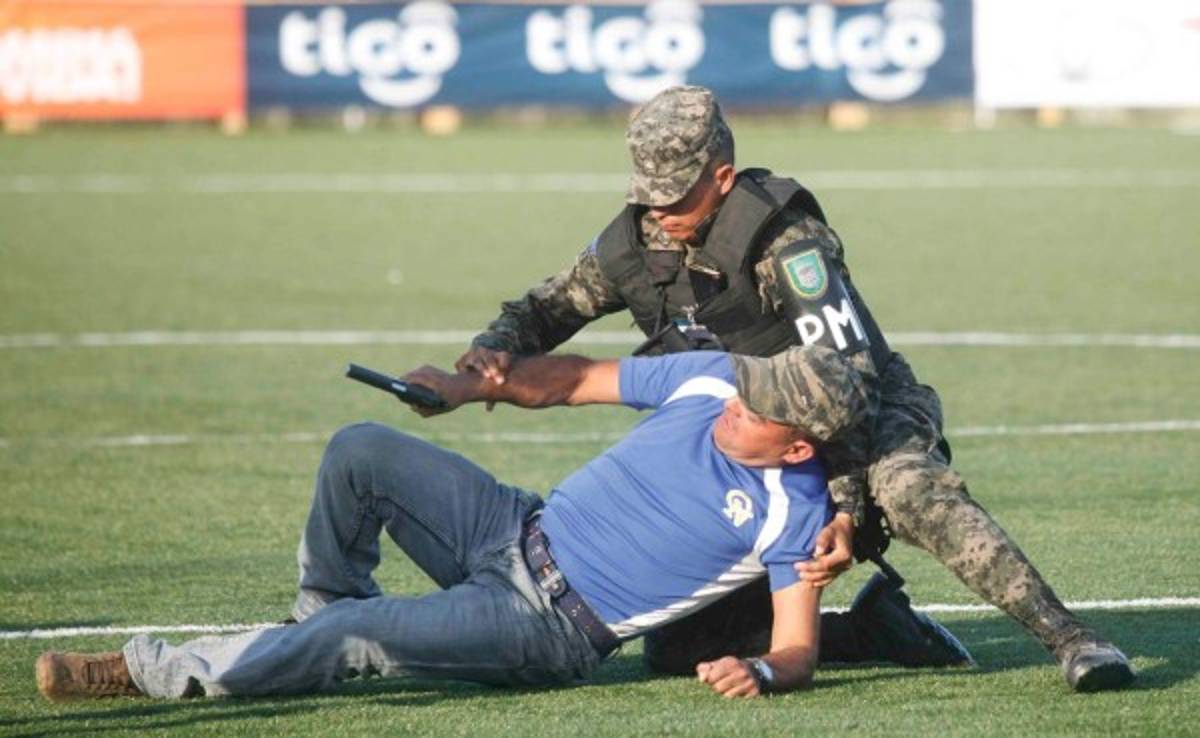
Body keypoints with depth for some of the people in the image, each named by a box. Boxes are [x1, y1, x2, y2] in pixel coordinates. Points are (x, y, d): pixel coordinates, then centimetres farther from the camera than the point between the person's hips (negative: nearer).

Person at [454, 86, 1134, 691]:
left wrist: (847, 509, -39)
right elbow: (547, 309, 11)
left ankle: (1070, 639, -46)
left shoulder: (784, 238, -24)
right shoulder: (634, 245, -4)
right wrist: (496, 348, -14)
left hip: (869, 418, -7)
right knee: (676, 651, -5)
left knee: (905, 488, -44)